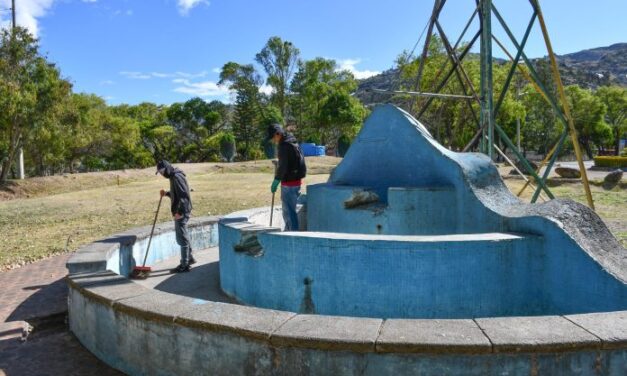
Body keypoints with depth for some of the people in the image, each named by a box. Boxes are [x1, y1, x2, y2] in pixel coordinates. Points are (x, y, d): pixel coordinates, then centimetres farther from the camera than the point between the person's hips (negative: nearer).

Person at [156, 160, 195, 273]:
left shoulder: (177, 177, -18)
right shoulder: (173, 176, 14)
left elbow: (184, 195, -23)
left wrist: (180, 212, -24)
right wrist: (166, 193, 8)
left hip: (181, 212, -10)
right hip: (179, 211, 10)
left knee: (182, 238, -5)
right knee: (183, 235, 19)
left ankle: (184, 265, 2)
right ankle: (189, 258, 32)